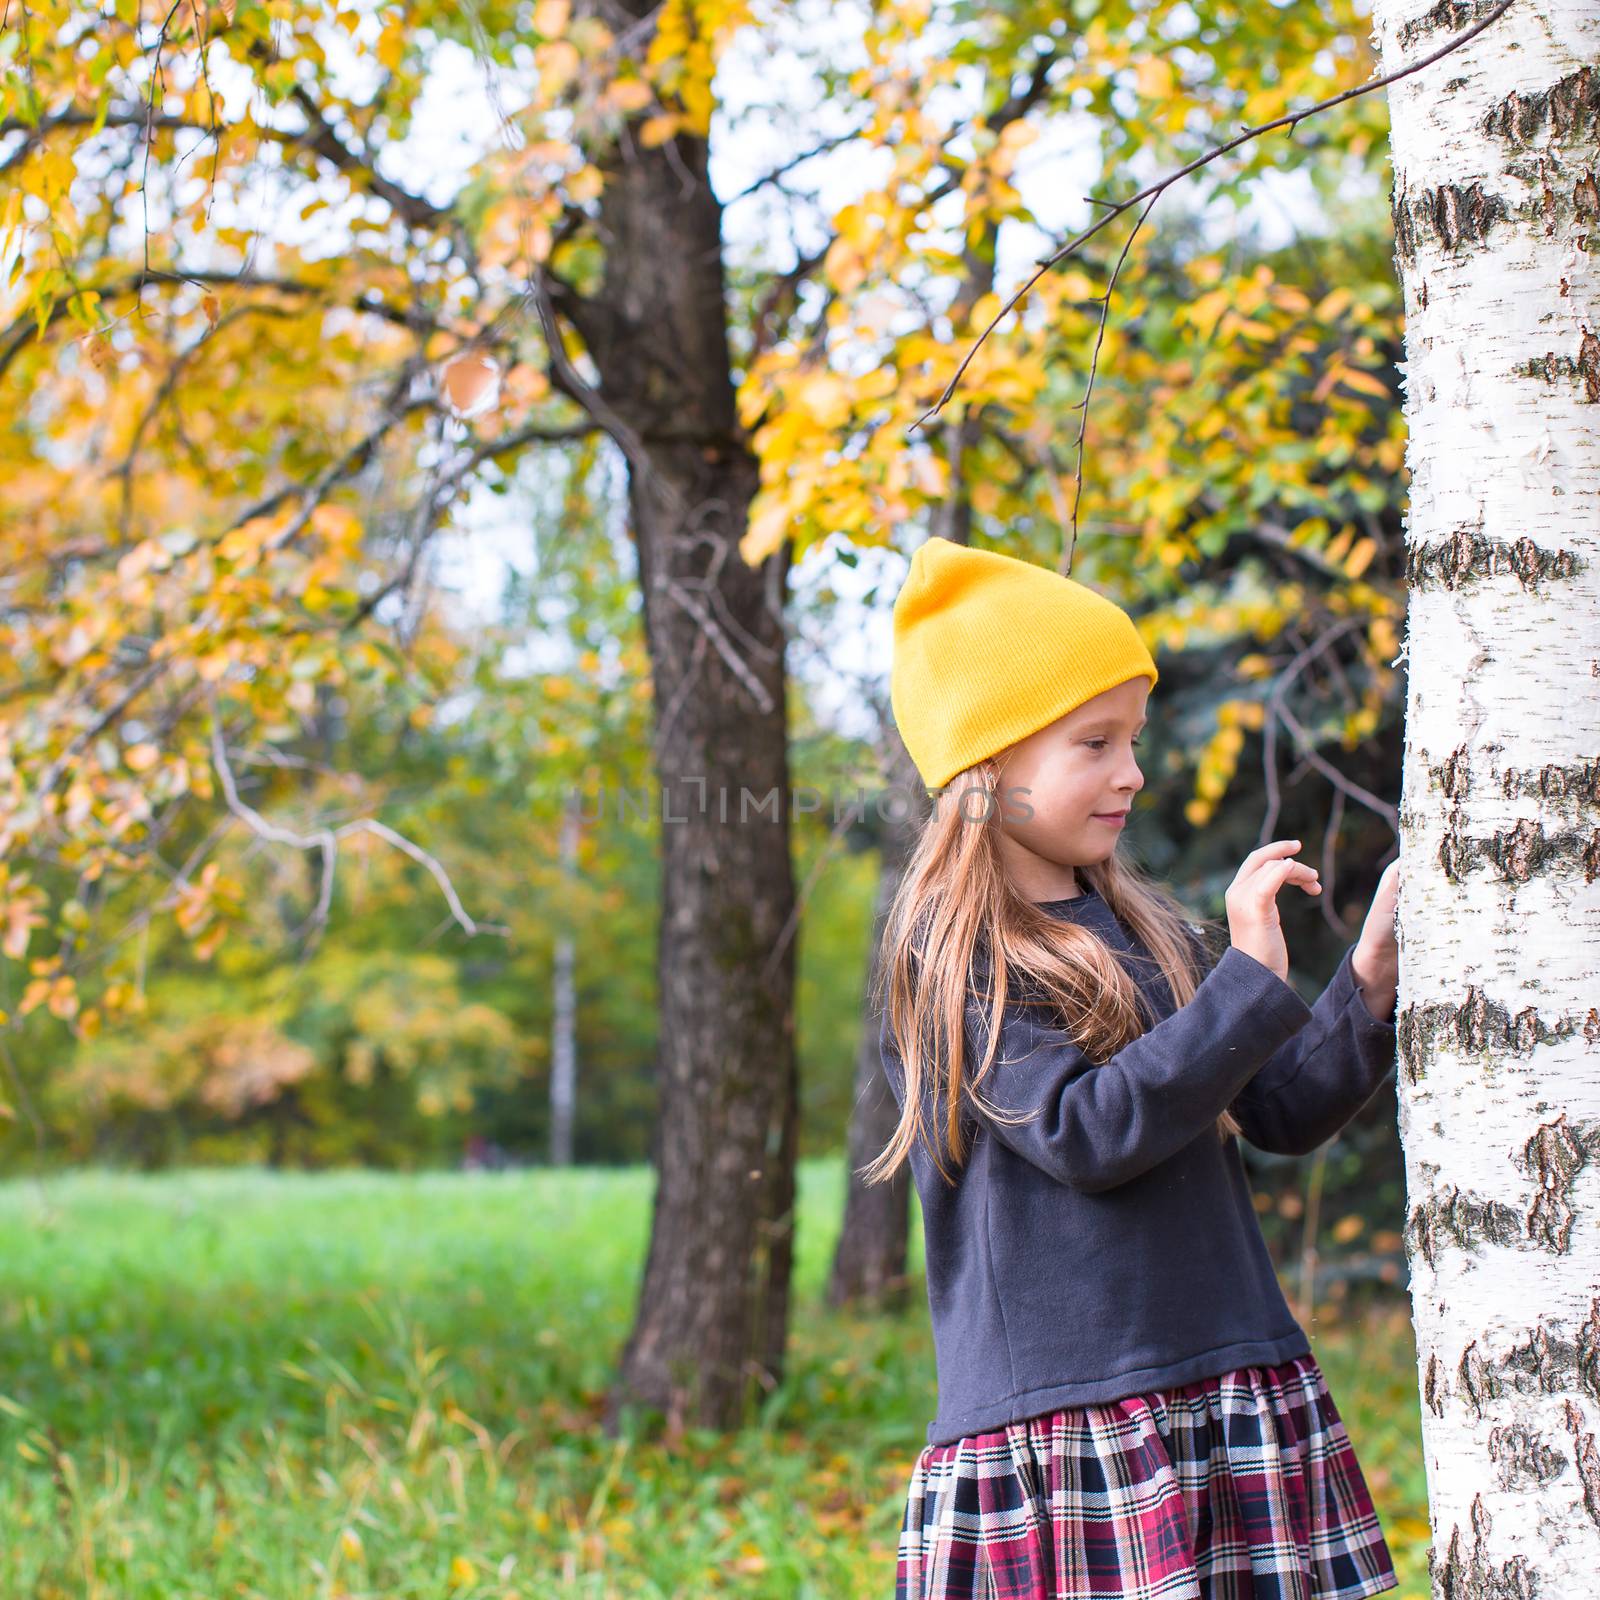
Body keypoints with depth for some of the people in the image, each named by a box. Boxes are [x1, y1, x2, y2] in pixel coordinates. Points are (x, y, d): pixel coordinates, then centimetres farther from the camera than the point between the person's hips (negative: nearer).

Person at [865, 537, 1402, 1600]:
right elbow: (1084, 1133, -17)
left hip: (1240, 1387, 6)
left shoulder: (1145, 926, 14)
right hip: (1057, 1422, -6)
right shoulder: (940, 955, -6)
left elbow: (1281, 1114, 15)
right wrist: (1253, 978, -17)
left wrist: (1370, 979, 0)